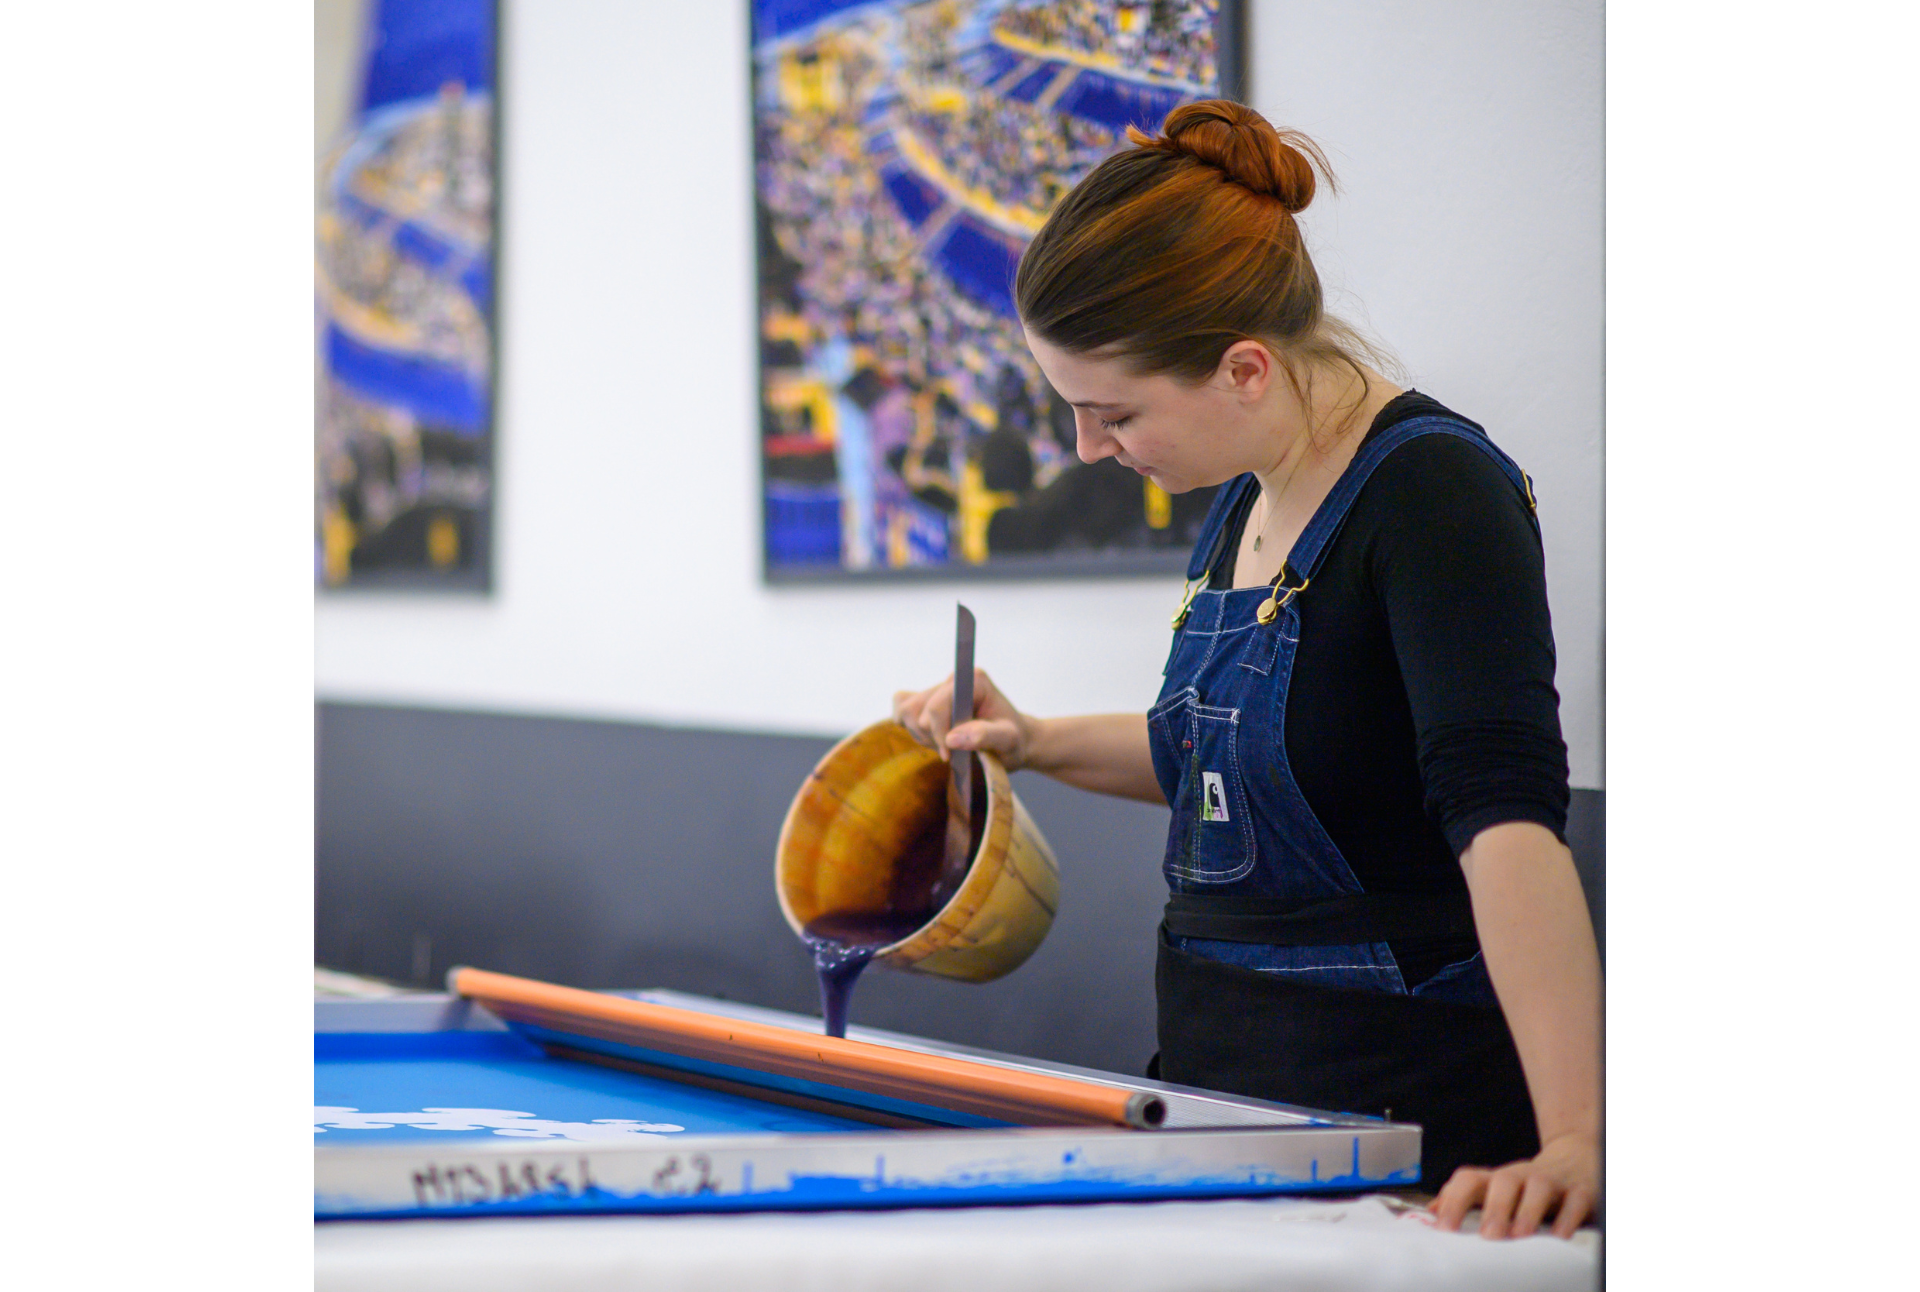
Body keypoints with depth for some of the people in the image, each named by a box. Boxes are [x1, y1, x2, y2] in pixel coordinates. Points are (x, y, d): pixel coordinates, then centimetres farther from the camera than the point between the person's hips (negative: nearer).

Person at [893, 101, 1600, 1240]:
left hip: (1401, 1094, -8)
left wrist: (1573, 1136, -43)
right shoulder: (1249, 495, 6)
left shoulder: (1436, 493, -20)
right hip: (1220, 1061, 9)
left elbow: (1506, 813, -34)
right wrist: (1038, 743, 9)